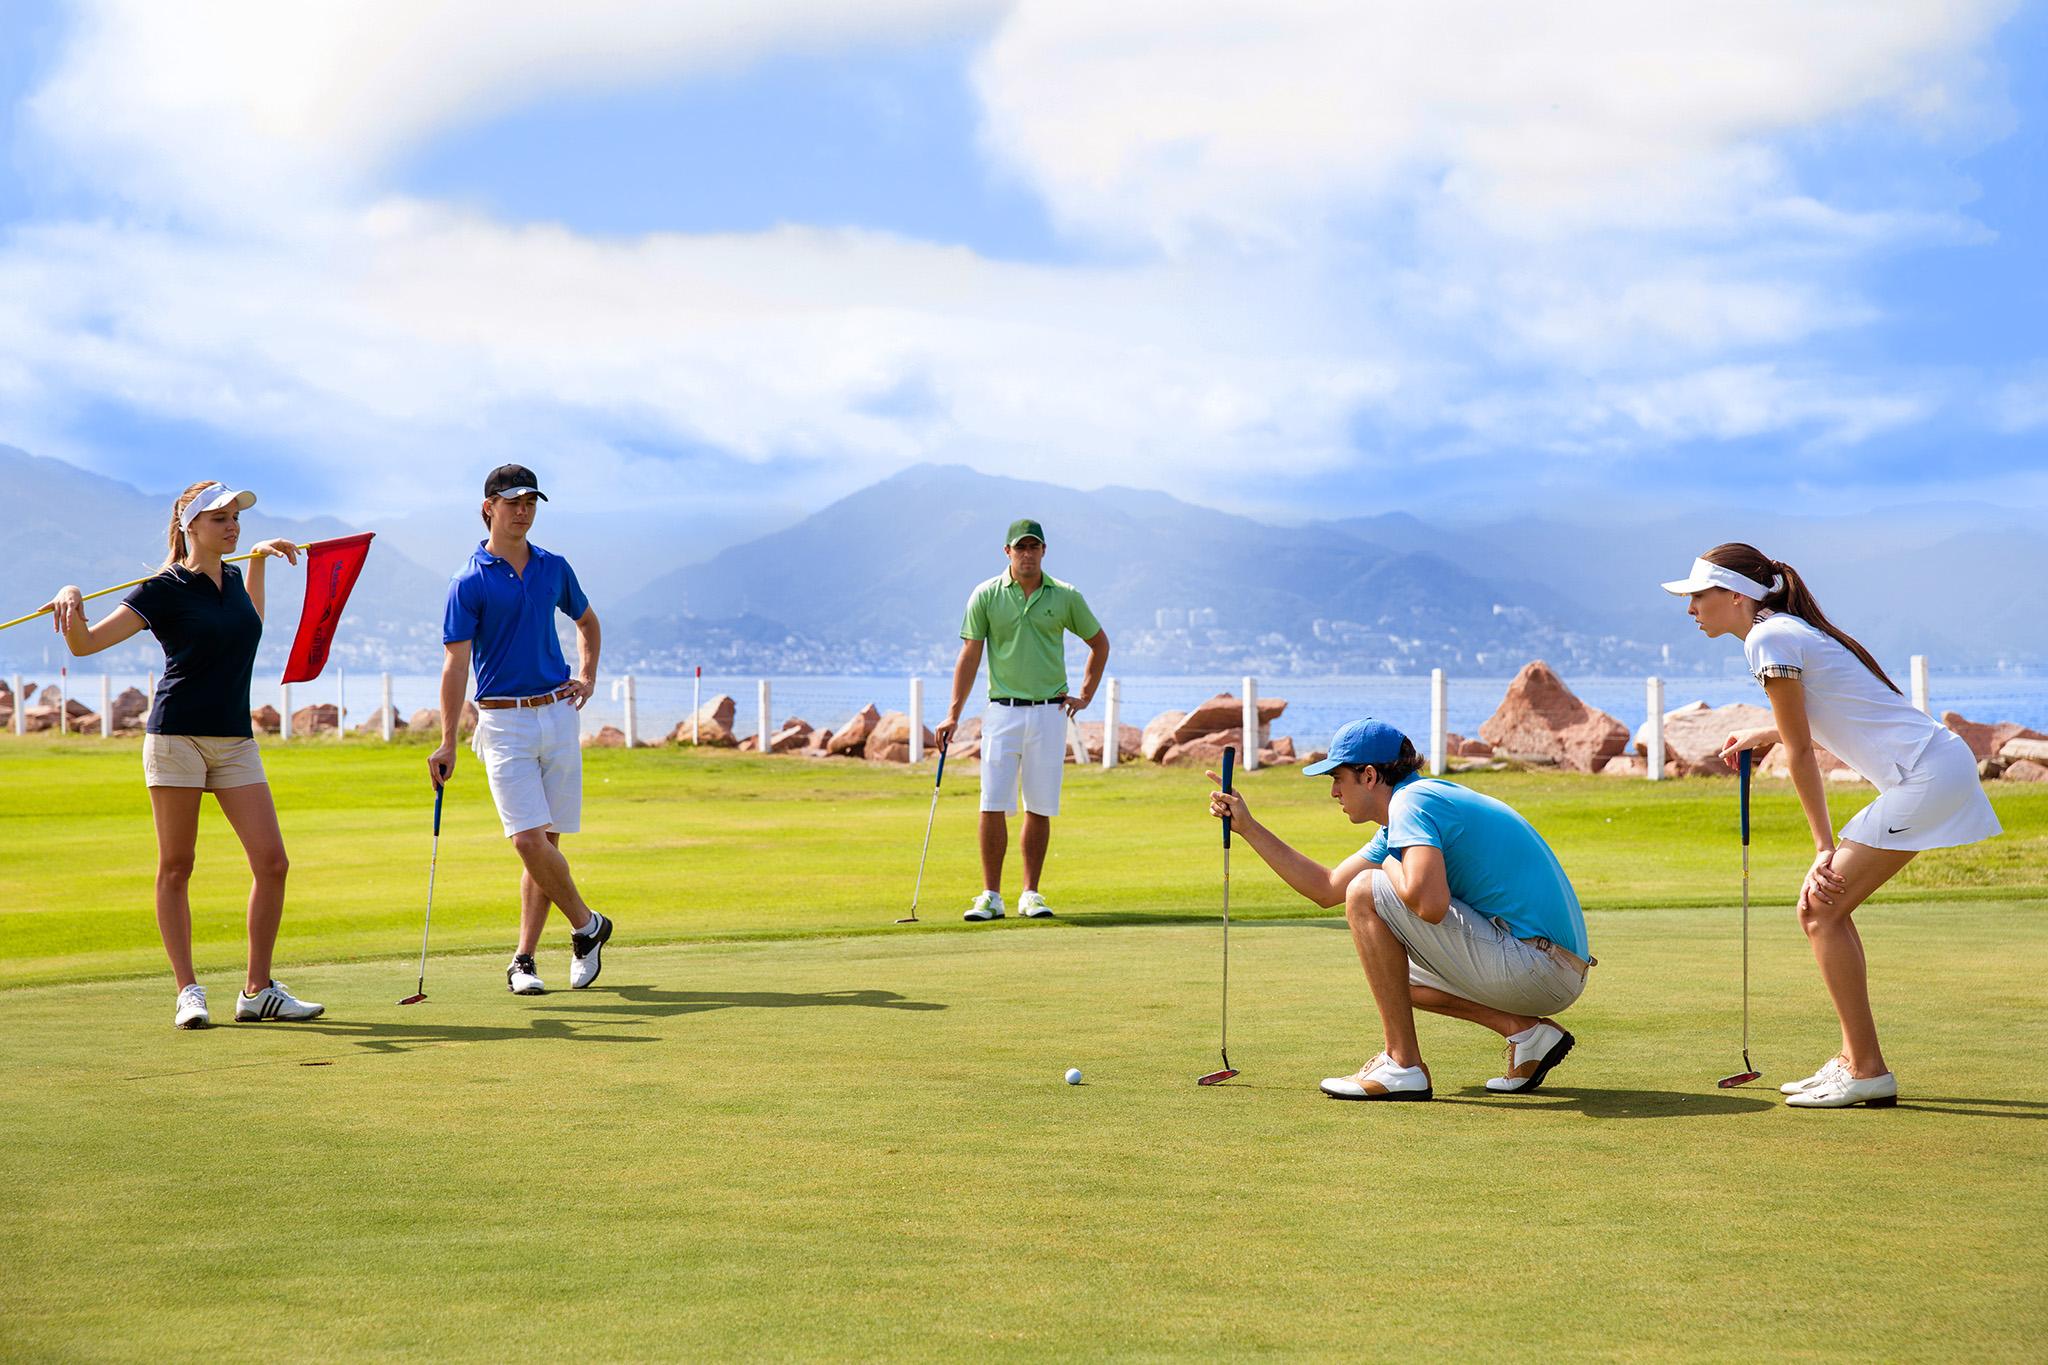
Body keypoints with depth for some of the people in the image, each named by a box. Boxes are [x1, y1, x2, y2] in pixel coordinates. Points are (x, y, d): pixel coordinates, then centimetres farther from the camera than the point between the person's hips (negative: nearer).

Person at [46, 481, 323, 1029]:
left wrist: (260, 557, 32)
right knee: (176, 867, 0)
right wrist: (71, 601, -28)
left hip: (235, 741, 5)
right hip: (177, 736, -5)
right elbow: (84, 643, -9)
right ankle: (188, 992, 7)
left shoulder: (233, 578, 13)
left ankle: (258, 991, 5)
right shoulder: (164, 589, -5)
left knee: (272, 862, -4)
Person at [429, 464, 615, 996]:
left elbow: (587, 621, 28)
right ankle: (586, 924, 7)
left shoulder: (554, 568, 9)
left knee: (546, 840, 3)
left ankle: (524, 958, 9)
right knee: (528, 840, -14)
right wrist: (447, 743, -18)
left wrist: (588, 678, 12)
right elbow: (455, 664, -10)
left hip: (557, 712, 4)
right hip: (503, 720, -4)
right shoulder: (469, 582, -5)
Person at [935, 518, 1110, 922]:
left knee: (1040, 808, 4)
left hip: (1050, 712, 1)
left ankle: (1030, 894, 12)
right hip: (1003, 711, -1)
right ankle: (991, 896, 1)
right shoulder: (986, 596, 0)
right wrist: (954, 714, -6)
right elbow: (969, 655, 0)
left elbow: (1100, 643, 15)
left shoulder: (1066, 596, 3)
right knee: (993, 806, -6)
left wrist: (1085, 696, 9)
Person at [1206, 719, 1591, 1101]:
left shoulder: (1413, 801, -12)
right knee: (1391, 971, 28)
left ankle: (1403, 1066, -10)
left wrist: (1390, 865, -7)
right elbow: (1327, 888, 26)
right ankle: (1526, 1031, 11)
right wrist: (1248, 826, 26)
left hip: (1533, 966, -10)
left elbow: (1430, 903, -29)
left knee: (1366, 893, -10)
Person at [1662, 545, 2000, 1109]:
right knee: (1823, 905, 11)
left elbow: (1801, 751, -9)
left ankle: (1868, 1072, -5)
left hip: (1927, 774, -10)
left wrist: (1824, 847, -5)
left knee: (1822, 911, -8)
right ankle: (1854, 1059, 15)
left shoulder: (1768, 639, -11)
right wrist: (1768, 734, 20)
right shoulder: (1790, 630, 17)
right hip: (1938, 766, 10)